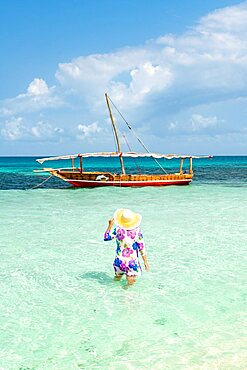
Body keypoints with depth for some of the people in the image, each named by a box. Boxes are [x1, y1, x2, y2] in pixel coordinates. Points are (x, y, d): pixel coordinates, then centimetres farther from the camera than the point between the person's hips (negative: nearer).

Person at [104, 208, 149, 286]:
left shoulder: (118, 229, -10)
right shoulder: (137, 231, -9)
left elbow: (106, 238, 5)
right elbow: (142, 247, -5)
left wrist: (110, 225, 10)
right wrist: (145, 262, 3)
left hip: (120, 261, 1)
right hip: (133, 262, -1)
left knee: (117, 278, 23)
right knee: (131, 281, 9)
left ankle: (118, 276, -1)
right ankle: (130, 277, -15)